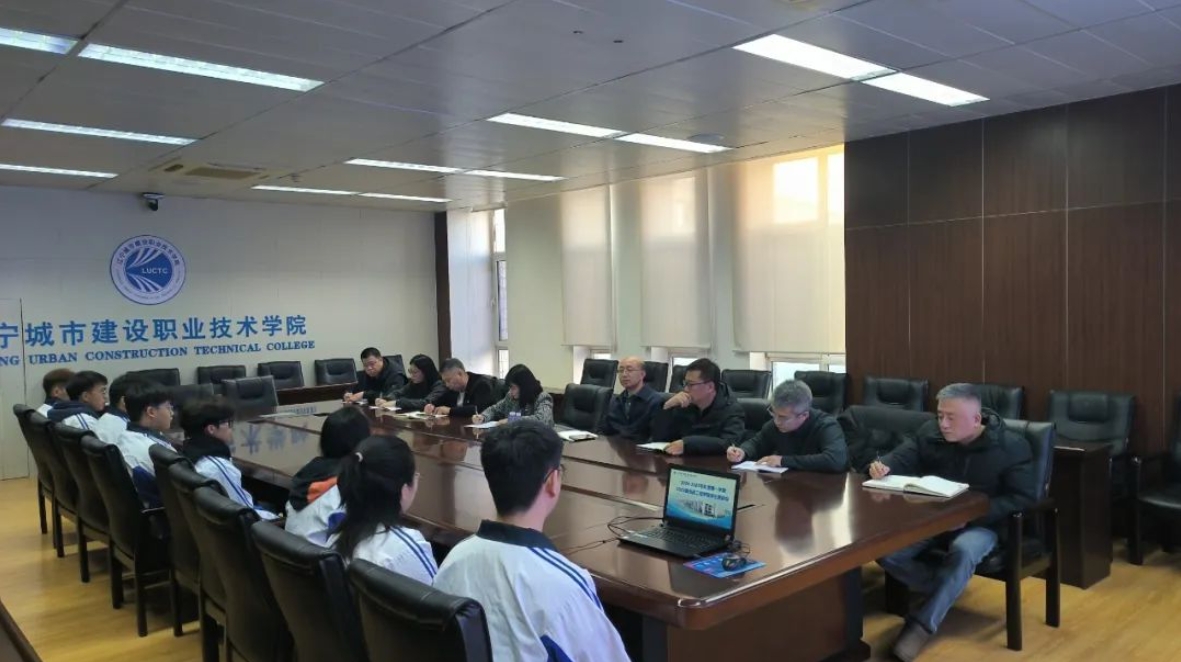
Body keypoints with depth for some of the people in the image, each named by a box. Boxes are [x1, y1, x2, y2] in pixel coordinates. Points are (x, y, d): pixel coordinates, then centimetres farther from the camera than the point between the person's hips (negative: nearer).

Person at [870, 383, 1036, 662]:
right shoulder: (930, 434, 1)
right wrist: (883, 466, -25)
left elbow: (1024, 497, -13)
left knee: (963, 552, -40)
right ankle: (947, 591, -2)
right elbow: (902, 459, 2)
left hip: (980, 523, -4)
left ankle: (922, 624, -29)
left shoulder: (1010, 446, -10)